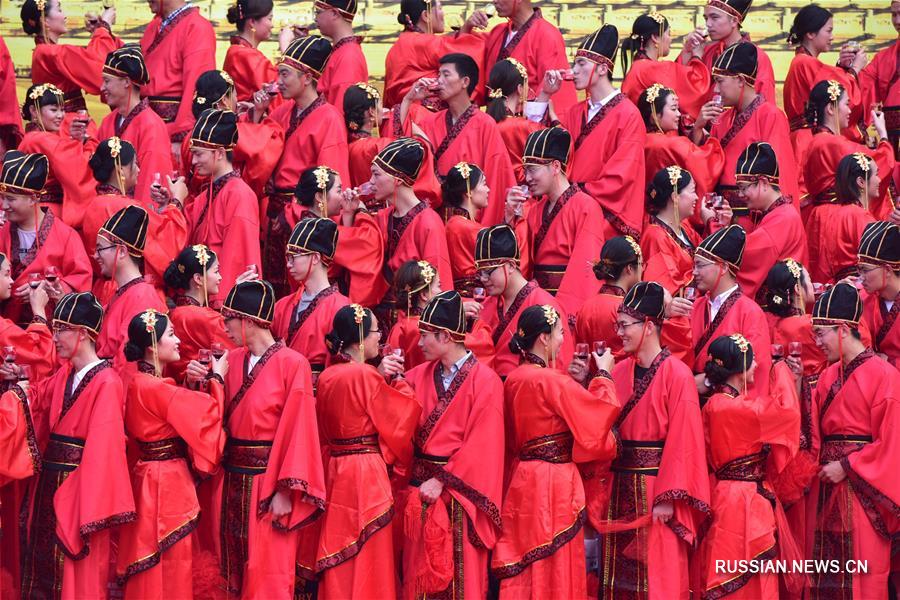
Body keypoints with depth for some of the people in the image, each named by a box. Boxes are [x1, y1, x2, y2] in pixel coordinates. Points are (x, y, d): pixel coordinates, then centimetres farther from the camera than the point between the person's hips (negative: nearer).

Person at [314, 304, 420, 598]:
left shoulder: (327, 377, 6)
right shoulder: (366, 375, -16)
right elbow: (400, 416, -8)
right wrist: (399, 381, 8)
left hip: (335, 470, 8)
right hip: (367, 473, -8)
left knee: (341, 562, 13)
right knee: (367, 560, 0)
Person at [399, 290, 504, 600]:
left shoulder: (484, 381, -10)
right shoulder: (421, 375, 9)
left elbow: (479, 446, -14)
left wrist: (442, 481, -17)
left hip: (459, 490, -6)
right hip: (421, 482, 6)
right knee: (419, 575, 9)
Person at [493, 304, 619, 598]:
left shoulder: (515, 379, 7)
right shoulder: (548, 380, -19)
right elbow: (599, 411, -14)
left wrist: (573, 381, 11)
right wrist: (603, 374, 1)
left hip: (524, 477, 9)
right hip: (554, 483, -9)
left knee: (526, 571, 13)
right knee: (555, 571, 0)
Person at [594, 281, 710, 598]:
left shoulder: (675, 374, -10)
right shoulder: (619, 372, 9)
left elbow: (683, 440, -15)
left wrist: (668, 498, -19)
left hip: (655, 492, -6)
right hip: (620, 489, 6)